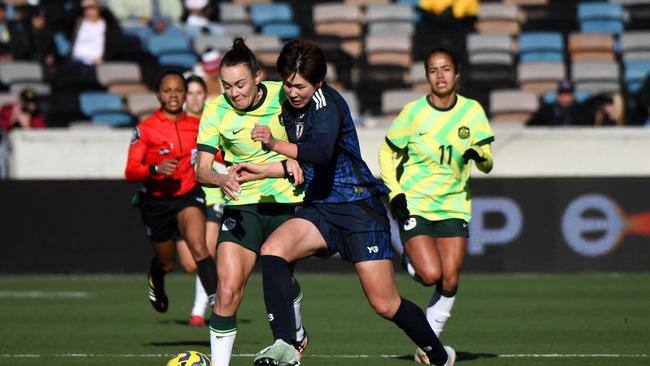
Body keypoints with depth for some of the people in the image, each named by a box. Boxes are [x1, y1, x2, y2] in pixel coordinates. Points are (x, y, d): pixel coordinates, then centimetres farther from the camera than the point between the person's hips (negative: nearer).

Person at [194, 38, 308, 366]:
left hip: (286, 200, 0)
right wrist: (221, 180, -35)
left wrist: (294, 157, -15)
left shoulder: (283, 96, -10)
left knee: (281, 280, 8)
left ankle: (296, 333, 41)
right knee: (227, 290, -14)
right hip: (241, 205, 0)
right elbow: (201, 170, -13)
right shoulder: (216, 110, -10)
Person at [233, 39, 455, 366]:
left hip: (359, 207, -7)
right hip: (319, 209, 7)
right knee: (272, 249, -22)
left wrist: (275, 143, -32)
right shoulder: (289, 106, 7)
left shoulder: (327, 101, -16)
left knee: (385, 305, -4)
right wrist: (261, 171, 8)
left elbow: (321, 152, -35)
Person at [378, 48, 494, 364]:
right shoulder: (413, 112, -6)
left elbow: (487, 164, 3)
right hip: (414, 205, -2)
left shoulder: (472, 111, 0)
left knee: (450, 280, -8)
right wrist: (394, 193, -7)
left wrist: (479, 155, -21)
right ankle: (410, 260, 19)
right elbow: (386, 153, 6)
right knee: (430, 275, -17)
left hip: (453, 205, 2)